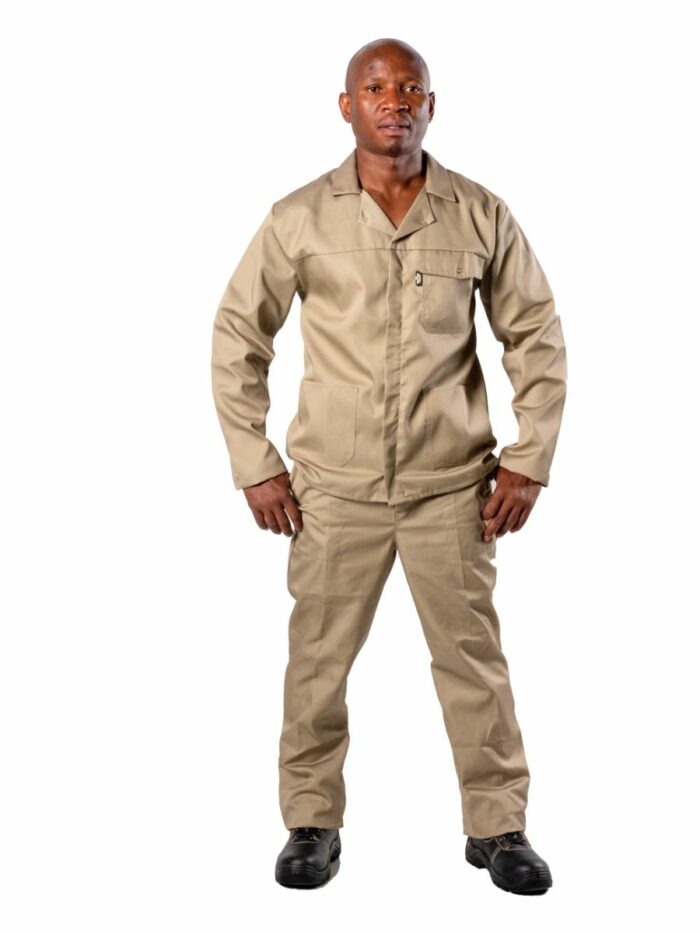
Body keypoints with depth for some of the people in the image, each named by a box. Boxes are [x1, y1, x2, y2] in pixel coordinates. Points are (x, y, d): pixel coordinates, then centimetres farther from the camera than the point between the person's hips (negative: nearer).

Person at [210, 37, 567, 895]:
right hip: (334, 485, 0)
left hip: (451, 483, 0)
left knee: (473, 655, 5)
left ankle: (497, 826, 20)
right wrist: (255, 465, 0)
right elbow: (237, 337, 4)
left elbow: (536, 338, 6)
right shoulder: (299, 218, -2)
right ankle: (312, 823, 23)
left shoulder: (481, 215, -1)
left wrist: (527, 460, 0)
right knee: (318, 657, 6)